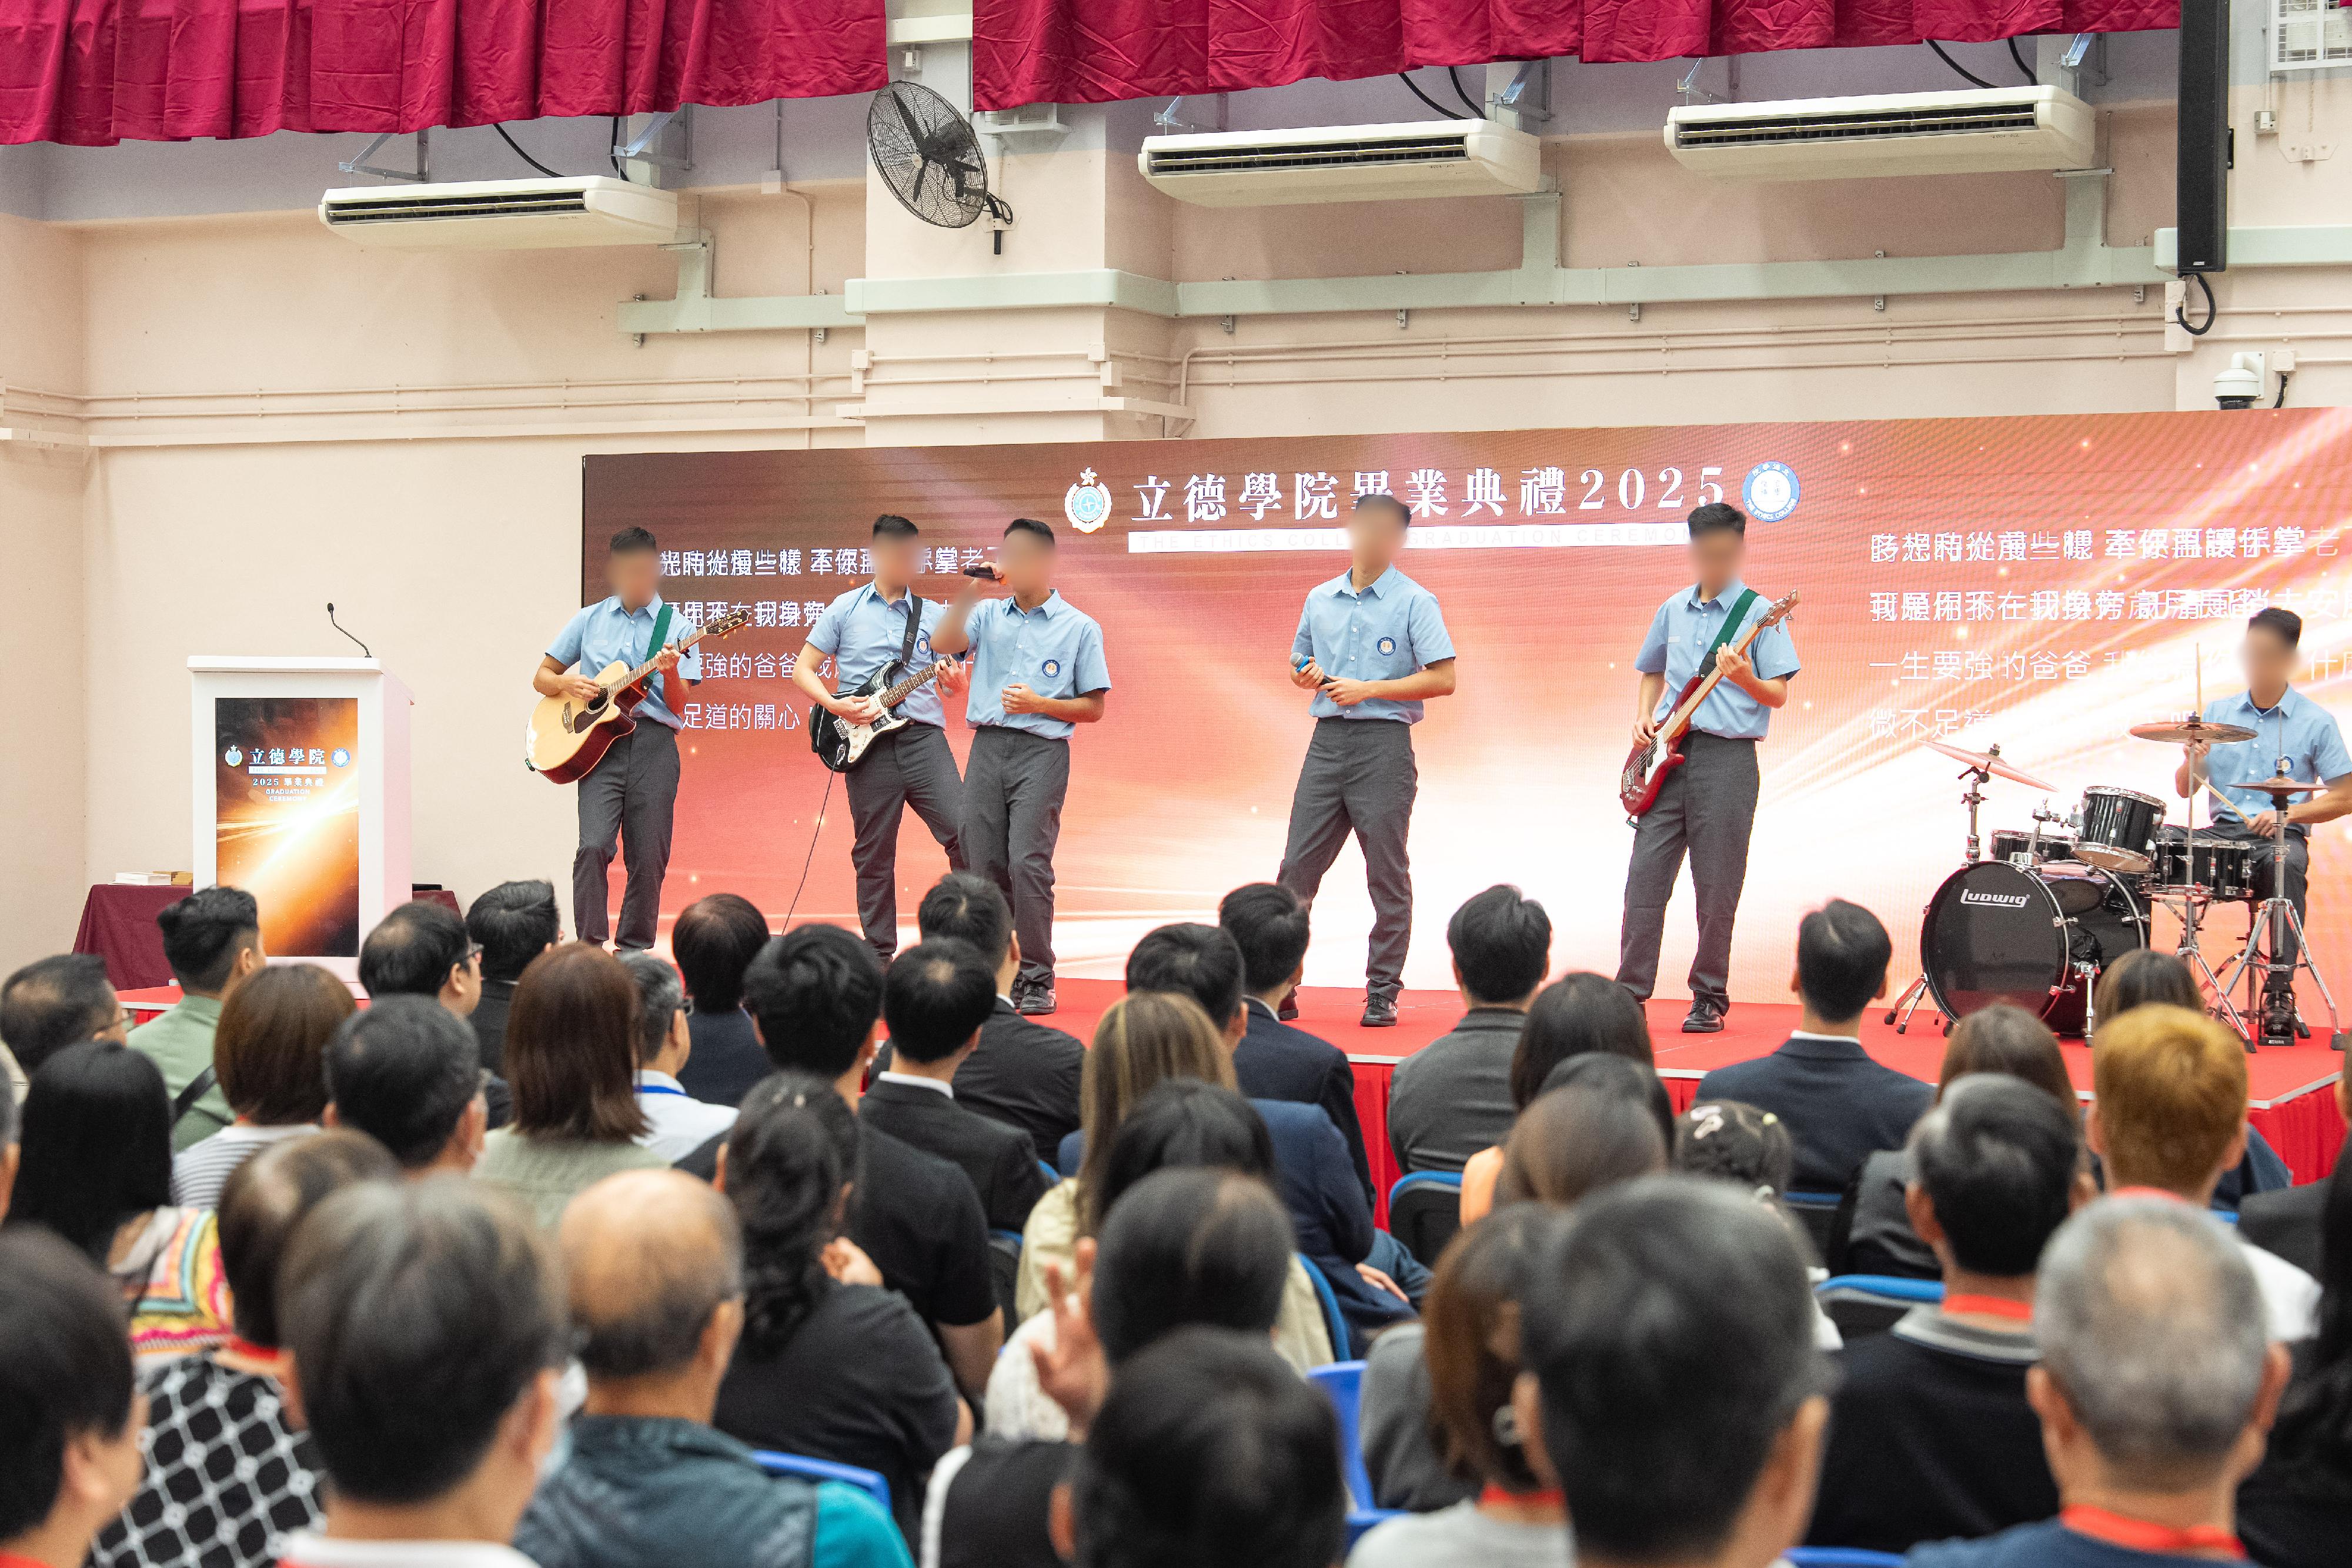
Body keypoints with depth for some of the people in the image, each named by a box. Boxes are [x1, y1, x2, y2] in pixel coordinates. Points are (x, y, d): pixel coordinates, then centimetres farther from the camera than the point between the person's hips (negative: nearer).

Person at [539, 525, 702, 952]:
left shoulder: (674, 625, 8)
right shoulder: (589, 620, 12)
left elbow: (678, 705, 3)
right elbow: (541, 678, 17)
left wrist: (670, 673, -17)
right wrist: (568, 683, -4)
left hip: (654, 743, 0)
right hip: (597, 740, 0)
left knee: (648, 856, -1)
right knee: (594, 845, -17)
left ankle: (634, 949, 12)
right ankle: (589, 944, -11)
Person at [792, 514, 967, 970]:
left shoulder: (934, 615, 12)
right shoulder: (846, 609, 7)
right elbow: (802, 670, 8)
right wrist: (836, 705, -8)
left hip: (923, 736, 1)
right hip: (868, 744, -1)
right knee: (873, 855, 4)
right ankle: (880, 954, 14)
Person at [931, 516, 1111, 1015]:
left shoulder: (1079, 627, 5)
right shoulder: (988, 615, 14)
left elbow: (1094, 708, 4)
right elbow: (942, 644, -4)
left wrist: (1039, 704, -9)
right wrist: (971, 592, -8)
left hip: (1041, 750, -4)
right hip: (987, 746, 4)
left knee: (1028, 864, -14)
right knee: (983, 867, 2)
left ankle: (1036, 981, -8)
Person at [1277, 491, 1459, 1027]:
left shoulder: (1414, 601, -2)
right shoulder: (1320, 599, 14)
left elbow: (1443, 680, -8)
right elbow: (1300, 665, 25)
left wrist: (1369, 689, -12)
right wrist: (1307, 675, 1)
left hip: (1384, 744, -4)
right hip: (1327, 740, 4)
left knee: (1387, 877, 0)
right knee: (1298, 868, 2)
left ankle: (1383, 995, 6)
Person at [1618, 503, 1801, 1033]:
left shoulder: (1759, 613, -3)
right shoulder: (1673, 609, 14)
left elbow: (1779, 695, -6)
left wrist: (1746, 679, -26)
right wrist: (1642, 717, 10)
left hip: (1727, 757, -5)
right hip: (1668, 754, 5)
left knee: (1716, 890, -1)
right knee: (1645, 877, 1)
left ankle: (1710, 1000, 8)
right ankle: (1630, 993, 5)